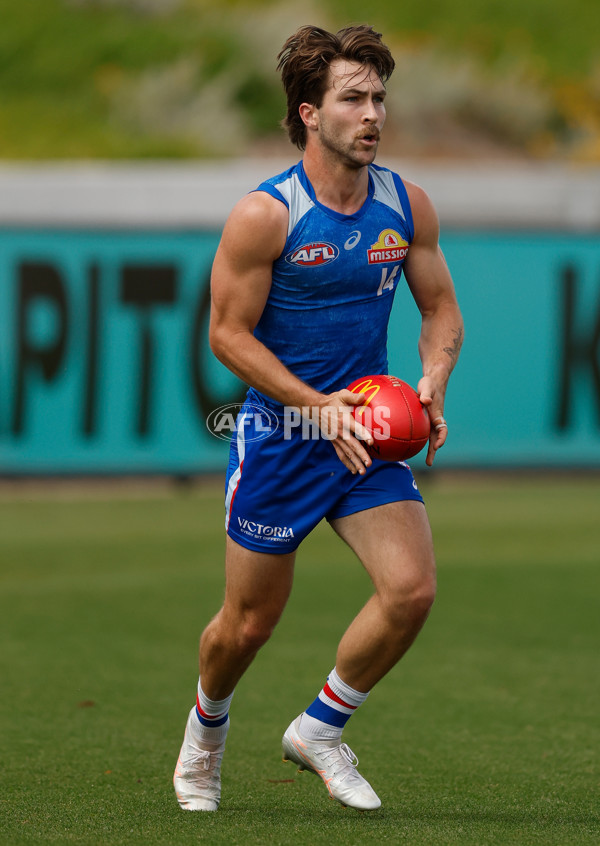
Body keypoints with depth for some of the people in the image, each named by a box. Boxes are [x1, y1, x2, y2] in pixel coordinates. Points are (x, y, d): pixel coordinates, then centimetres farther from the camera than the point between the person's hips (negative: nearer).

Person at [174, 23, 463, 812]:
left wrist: (433, 383, -9)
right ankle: (206, 727, 39)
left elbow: (441, 309, 11)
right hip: (277, 436, -4)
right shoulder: (264, 215, -15)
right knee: (250, 623, 5)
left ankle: (320, 729, 8)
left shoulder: (408, 206, -1)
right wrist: (318, 405, -19)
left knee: (412, 589, -15)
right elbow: (229, 333, -11)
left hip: (367, 432, 4)